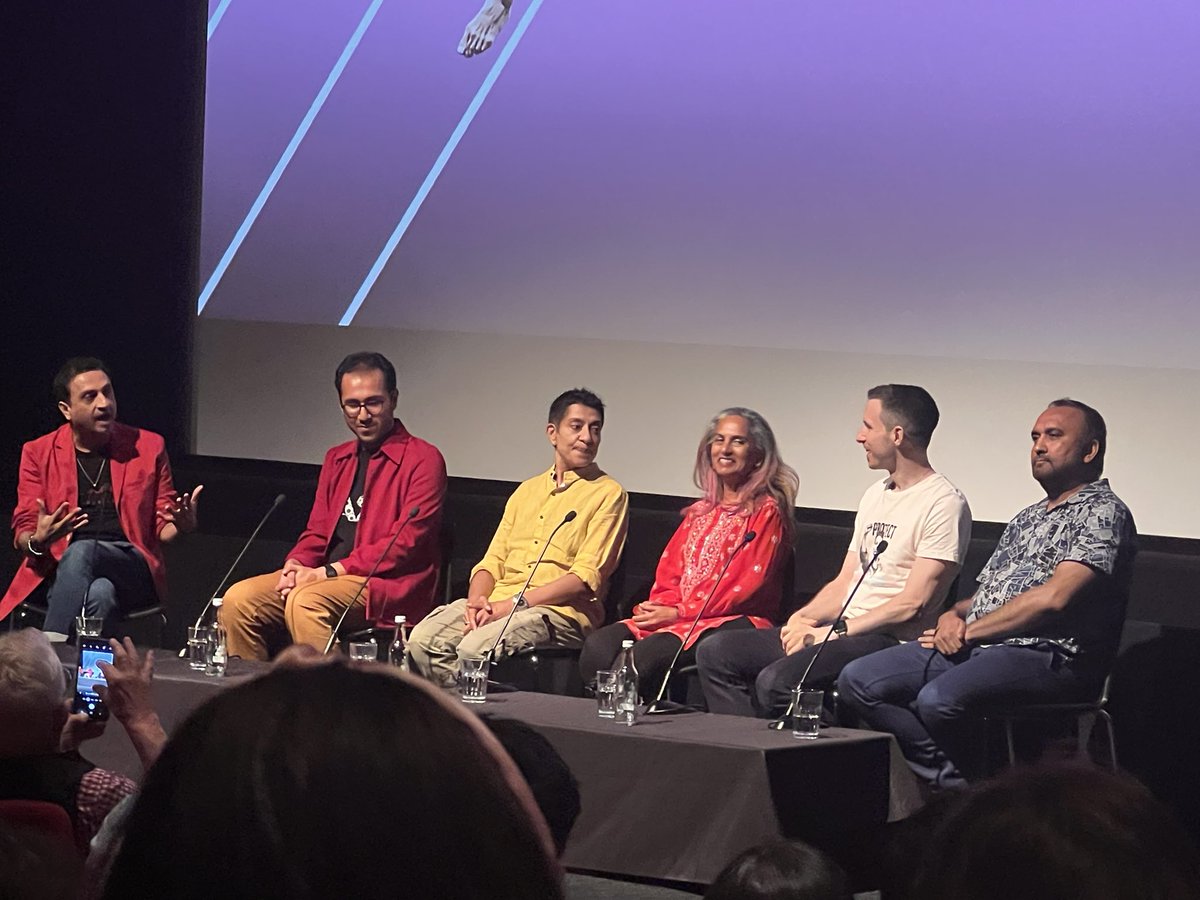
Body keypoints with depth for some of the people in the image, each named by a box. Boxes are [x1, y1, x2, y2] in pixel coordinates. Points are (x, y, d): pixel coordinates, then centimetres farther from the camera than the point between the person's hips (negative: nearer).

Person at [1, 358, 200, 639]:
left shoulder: (148, 447, 12)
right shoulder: (38, 453, 11)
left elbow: (162, 526, 15)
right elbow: (23, 531, 8)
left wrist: (180, 524, -11)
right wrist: (38, 540, -17)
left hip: (132, 572, 0)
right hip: (58, 573, 0)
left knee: (81, 551, -36)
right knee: (98, 594, -38)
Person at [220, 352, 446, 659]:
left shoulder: (422, 459, -3)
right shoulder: (336, 459, 22)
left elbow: (406, 542, -12)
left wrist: (329, 572, -15)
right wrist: (296, 565, -4)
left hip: (387, 586, -7)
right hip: (324, 578, 7)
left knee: (305, 601, -34)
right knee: (238, 599, -14)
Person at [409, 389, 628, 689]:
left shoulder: (607, 493, 3)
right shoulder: (527, 491, 24)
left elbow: (586, 578, -8)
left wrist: (516, 603, -15)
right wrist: (477, 599, -5)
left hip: (559, 611, -6)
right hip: (496, 603, 6)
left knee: (474, 648, -33)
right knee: (422, 640, -21)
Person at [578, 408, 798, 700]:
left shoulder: (766, 512, 2)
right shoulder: (700, 512, 26)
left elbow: (748, 584, -8)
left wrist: (679, 612, -13)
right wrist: (660, 606, -5)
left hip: (732, 622, -7)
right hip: (673, 617, 7)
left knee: (646, 655, -35)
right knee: (598, 645, -22)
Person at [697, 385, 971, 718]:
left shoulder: (944, 504, -10)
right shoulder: (875, 495, 20)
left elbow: (911, 605, -16)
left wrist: (833, 631, -15)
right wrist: (805, 616, 0)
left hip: (889, 639, -9)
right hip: (842, 631, 9)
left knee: (775, 682, -31)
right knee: (715, 653, -2)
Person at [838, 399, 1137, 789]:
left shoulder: (1103, 512, -3)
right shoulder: (1027, 519, 27)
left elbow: (1053, 598, -17)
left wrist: (970, 632, -9)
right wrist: (952, 617, 0)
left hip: (1046, 655, -9)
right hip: (975, 650, 9)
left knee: (939, 698, -35)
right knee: (858, 680, -7)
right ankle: (952, 781, -13)